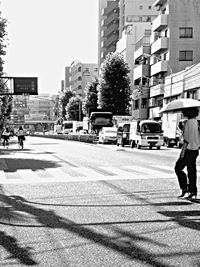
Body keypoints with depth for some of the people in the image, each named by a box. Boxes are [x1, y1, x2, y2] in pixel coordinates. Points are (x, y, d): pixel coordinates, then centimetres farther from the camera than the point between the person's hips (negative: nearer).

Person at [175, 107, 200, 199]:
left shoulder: (189, 122, -16)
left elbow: (187, 138, -20)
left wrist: (183, 150, -17)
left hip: (189, 150, -9)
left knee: (178, 168, 1)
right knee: (192, 171, 10)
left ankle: (185, 188, -1)